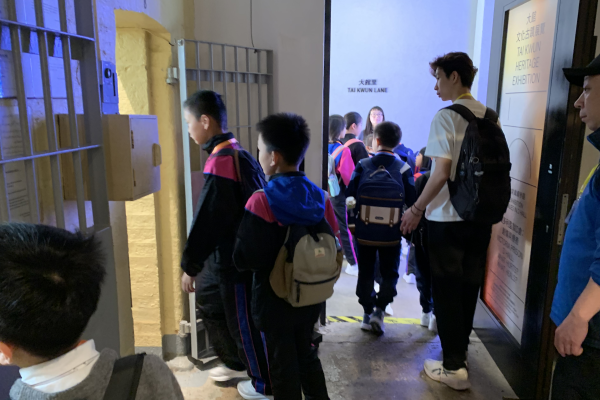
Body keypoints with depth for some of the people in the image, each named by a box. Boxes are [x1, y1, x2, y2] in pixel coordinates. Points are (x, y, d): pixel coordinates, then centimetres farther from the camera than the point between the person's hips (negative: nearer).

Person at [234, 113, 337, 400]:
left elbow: (244, 258, -21)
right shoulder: (321, 197, -5)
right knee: (307, 354, 25)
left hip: (275, 301, -5)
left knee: (283, 365, 13)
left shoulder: (261, 201, -21)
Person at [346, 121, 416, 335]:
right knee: (389, 272, 14)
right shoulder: (403, 168, -6)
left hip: (365, 229, 1)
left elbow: (349, 195, -4)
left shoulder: (362, 166, -5)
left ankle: (367, 313, 18)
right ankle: (379, 309, 1)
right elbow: (412, 202, -7)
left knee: (366, 272, 14)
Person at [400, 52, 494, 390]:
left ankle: (455, 367, 13)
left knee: (447, 290, 5)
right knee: (470, 288, 17)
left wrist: (416, 210, -9)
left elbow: (442, 173, -18)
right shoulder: (489, 116, 7)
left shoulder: (446, 116, -13)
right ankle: (460, 348, 34)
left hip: (448, 218, -6)